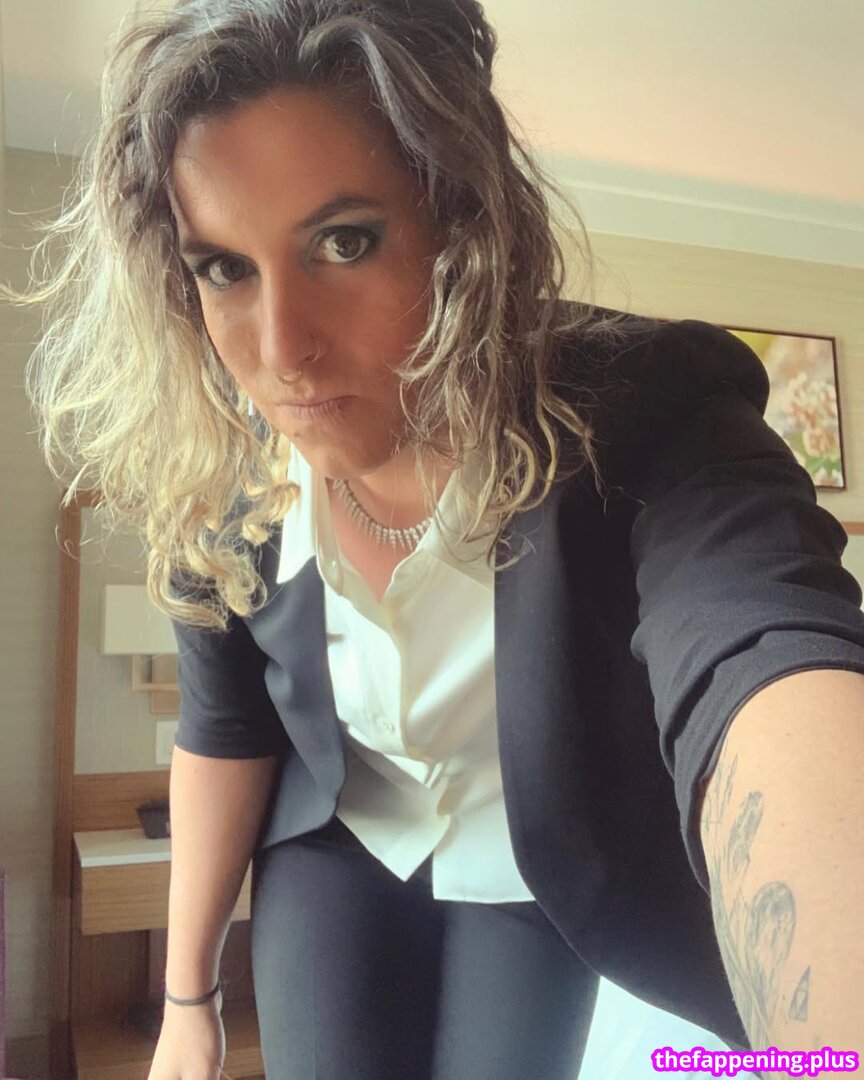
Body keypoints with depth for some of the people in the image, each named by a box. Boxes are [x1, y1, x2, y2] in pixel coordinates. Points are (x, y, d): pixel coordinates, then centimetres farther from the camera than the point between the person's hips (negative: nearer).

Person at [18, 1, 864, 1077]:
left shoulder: (639, 421, -34)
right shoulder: (219, 482, -21)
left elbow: (769, 666, -54)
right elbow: (222, 727, -6)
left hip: (536, 868, -1)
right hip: (337, 851, 2)